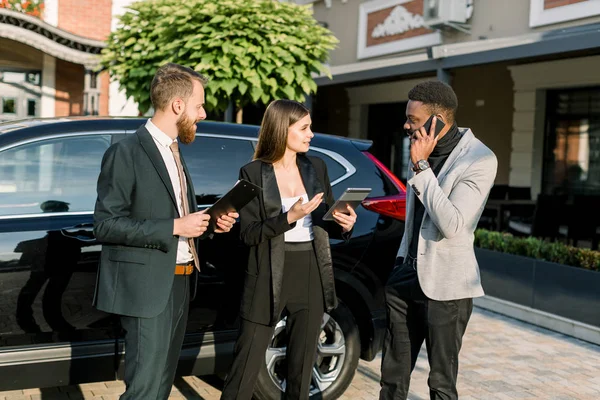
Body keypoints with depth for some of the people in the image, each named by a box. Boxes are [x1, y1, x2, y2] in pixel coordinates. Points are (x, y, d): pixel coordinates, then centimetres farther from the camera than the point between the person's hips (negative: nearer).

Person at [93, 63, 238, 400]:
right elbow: (106, 225, -19)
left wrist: (209, 222, 3)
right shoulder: (126, 153, -13)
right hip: (146, 287, -8)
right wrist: (175, 227, -20)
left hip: (178, 283, 9)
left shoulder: (174, 151, 15)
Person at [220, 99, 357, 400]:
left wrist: (344, 226, -8)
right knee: (247, 365, 2)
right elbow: (248, 233, -10)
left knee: (301, 367, 13)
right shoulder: (253, 173, -5)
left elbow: (326, 221, 13)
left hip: (311, 278, 4)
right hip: (268, 279, -4)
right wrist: (289, 217, -21)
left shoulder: (316, 167, 7)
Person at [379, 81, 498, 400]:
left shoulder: (479, 160, -16)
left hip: (445, 285, -7)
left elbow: (452, 226, -25)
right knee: (393, 373, 14)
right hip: (407, 275, 7)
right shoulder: (423, 148, 7)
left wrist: (421, 166, -24)